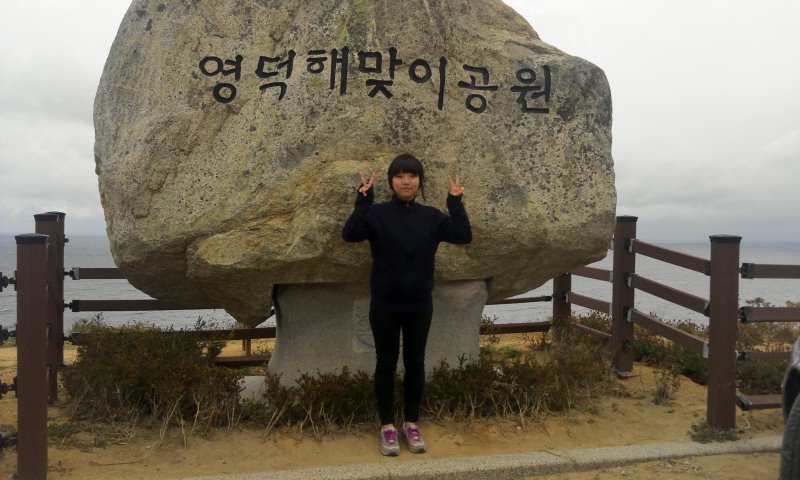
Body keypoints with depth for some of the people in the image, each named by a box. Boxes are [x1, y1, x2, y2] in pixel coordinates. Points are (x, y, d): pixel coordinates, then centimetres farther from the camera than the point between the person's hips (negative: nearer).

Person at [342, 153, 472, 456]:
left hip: (419, 305, 2)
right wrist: (363, 199, -27)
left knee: (415, 363, 11)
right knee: (386, 364, 7)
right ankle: (387, 426, 21)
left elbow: (463, 236, -7)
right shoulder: (377, 214, -4)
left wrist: (455, 202, -15)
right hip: (385, 304, -2)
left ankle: (412, 424, 26)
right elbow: (350, 234, -20)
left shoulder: (431, 217, 4)